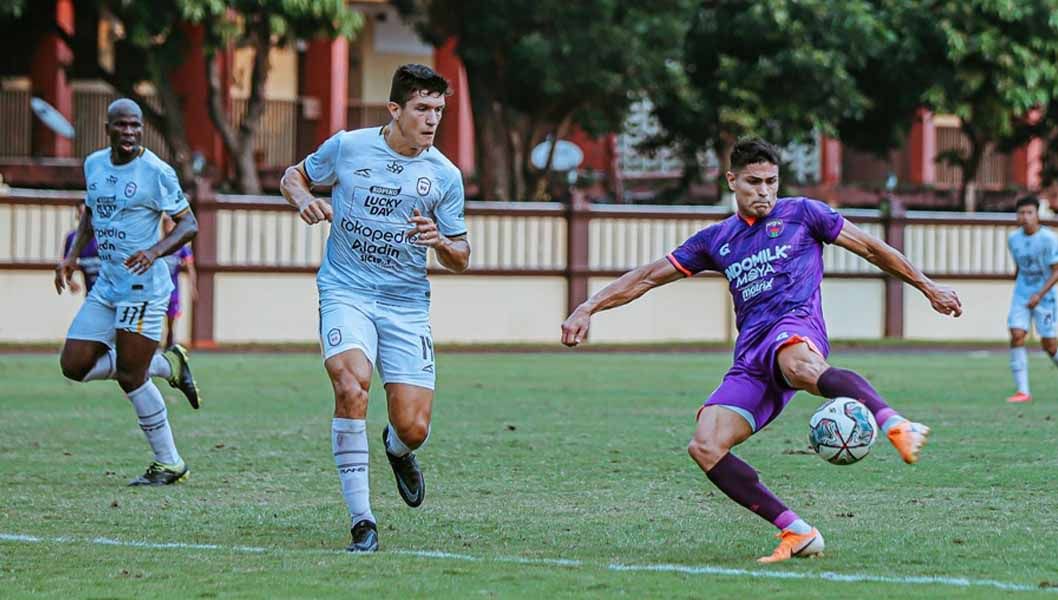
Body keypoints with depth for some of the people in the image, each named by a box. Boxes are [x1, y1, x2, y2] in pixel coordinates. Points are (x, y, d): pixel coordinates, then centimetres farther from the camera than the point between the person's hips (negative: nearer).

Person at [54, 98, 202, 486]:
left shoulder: (156, 171, -12)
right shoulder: (94, 164, 9)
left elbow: (188, 224, -10)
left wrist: (156, 251, -27)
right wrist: (72, 256, 11)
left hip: (143, 287, -8)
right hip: (106, 287, 8)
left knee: (130, 377, -8)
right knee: (74, 365, 2)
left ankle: (169, 464, 7)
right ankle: (167, 365, 18)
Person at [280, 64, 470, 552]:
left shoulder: (445, 175, 2)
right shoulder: (347, 147, -2)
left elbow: (460, 259, 9)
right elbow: (293, 176, 15)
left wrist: (440, 242, -14)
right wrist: (304, 200, -8)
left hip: (407, 302, 2)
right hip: (345, 292, -2)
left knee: (413, 429, -6)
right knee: (352, 385, -29)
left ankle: (397, 450, 36)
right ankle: (361, 521, -23)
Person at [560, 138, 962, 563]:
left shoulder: (802, 213, 15)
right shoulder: (716, 240, 25)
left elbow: (870, 248, 21)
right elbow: (650, 276, 28)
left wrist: (929, 288, 20)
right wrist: (588, 308, 20)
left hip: (794, 326, -5)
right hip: (750, 360, 5)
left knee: (801, 367, -45)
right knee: (705, 447, -17)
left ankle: (896, 426, -66)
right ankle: (797, 533, -17)